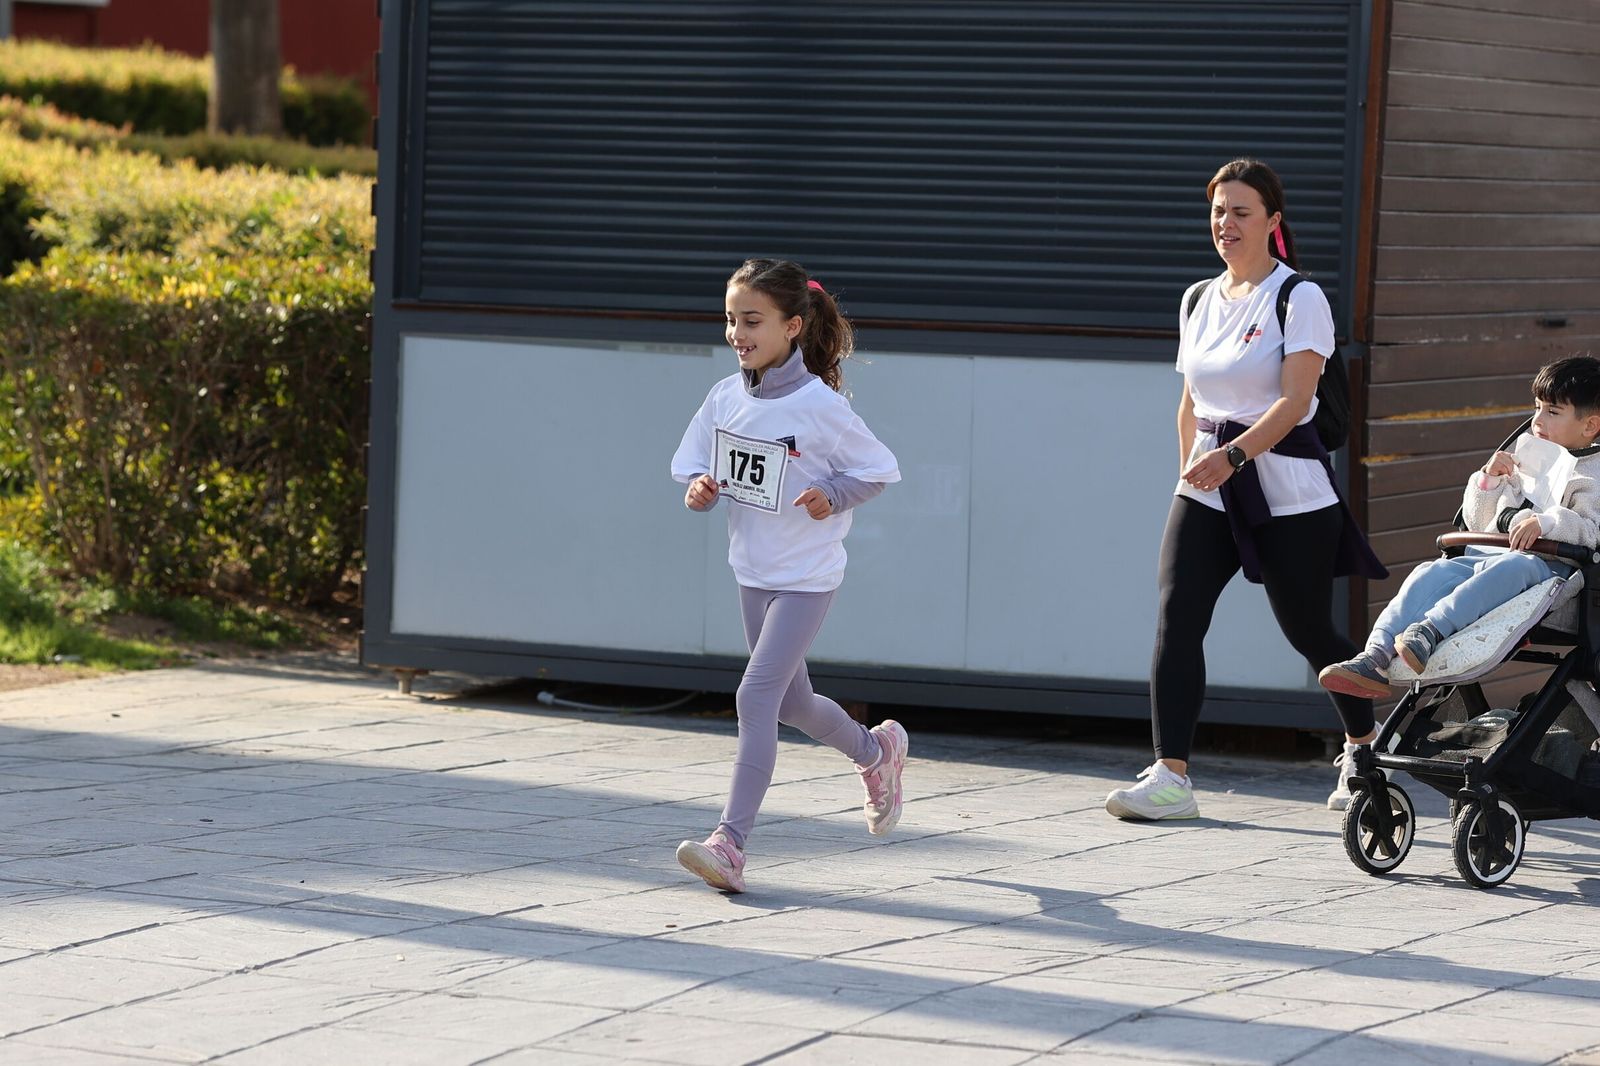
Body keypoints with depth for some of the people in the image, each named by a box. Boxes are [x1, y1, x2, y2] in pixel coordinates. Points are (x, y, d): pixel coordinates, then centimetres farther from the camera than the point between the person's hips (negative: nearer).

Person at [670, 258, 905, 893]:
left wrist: (832, 496, -24)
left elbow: (879, 470, -7)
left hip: (806, 578, -7)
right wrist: (698, 491, -13)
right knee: (791, 701, 20)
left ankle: (730, 842, -17)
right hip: (753, 572, 7)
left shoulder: (819, 406, -17)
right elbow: (694, 465, 9)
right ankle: (877, 752, 48)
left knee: (756, 696, -16)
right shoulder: (725, 398, -1)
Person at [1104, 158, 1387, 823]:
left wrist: (1231, 455, -31)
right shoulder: (1198, 300, 12)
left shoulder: (1299, 298, -8)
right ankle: (1170, 776, -17)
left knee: (1308, 629, 6)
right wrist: (1191, 471, 15)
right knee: (1176, 617, -13)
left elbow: (1294, 400, -18)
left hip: (1287, 487, -5)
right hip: (1208, 489, 5)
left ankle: (1363, 748, 32)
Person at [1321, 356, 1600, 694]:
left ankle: (1431, 630, -54)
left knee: (1508, 568, -40)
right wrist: (1488, 479, 12)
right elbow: (1477, 522, 29)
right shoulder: (1521, 462, 29)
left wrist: (1546, 522, -26)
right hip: (1487, 554, 6)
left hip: (1547, 564, -6)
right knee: (1430, 574, -22)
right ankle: (1377, 657, -39)